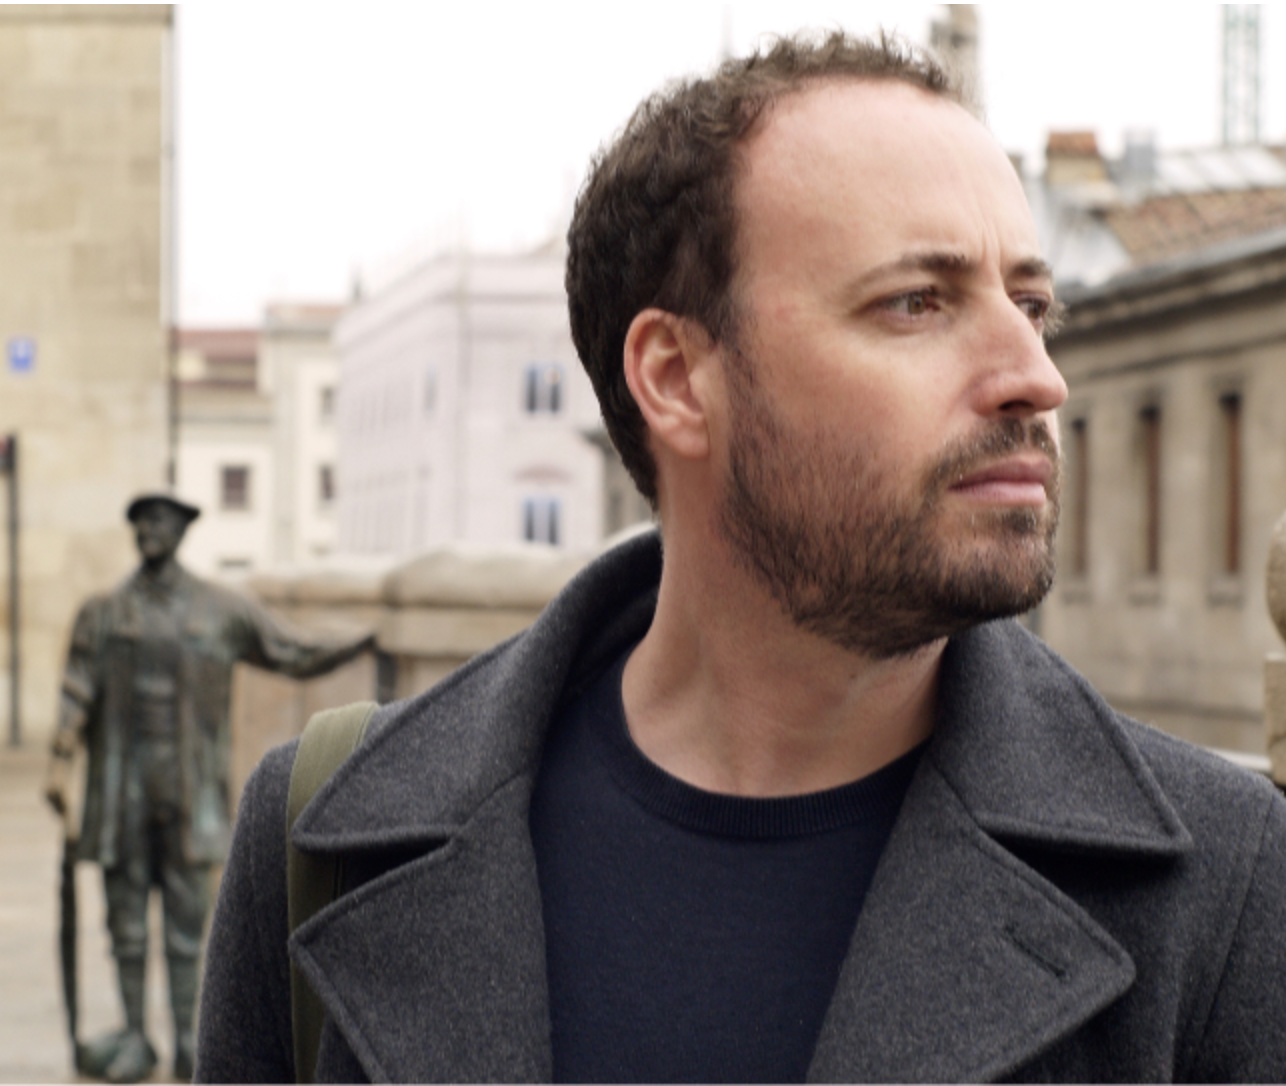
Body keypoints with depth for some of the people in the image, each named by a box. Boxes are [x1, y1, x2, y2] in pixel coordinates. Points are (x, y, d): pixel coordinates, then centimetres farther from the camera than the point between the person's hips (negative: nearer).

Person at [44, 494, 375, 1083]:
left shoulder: (222, 611, 7)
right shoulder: (103, 613, 8)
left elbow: (294, 654, 9)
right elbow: (77, 691, 3)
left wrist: (359, 643, -5)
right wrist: (59, 761, -8)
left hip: (189, 784, -1)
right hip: (121, 782, 1)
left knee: (187, 913, 1)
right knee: (126, 912, 4)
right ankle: (133, 1037, 12)